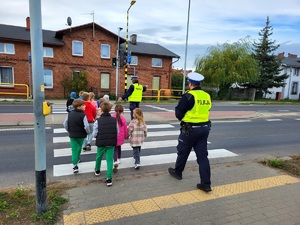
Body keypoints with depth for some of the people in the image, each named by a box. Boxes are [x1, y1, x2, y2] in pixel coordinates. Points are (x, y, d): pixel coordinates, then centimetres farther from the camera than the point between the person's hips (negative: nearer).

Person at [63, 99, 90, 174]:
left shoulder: (70, 114, -2)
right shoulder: (83, 115, -16)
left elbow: (65, 124, -1)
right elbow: (86, 126, -23)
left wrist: (69, 131, 14)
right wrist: (88, 132, -3)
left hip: (72, 135, 2)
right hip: (81, 135, -2)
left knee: (74, 149, 5)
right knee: (79, 147, 22)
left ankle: (75, 165, -2)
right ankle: (77, 159, 42)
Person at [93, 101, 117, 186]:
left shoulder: (98, 120, -13)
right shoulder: (114, 120, -7)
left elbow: (94, 134, -11)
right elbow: (117, 132, -2)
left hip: (101, 143, 0)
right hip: (111, 143, 0)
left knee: (98, 156, 25)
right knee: (110, 159, 5)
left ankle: (97, 170, 49)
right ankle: (109, 178, 1)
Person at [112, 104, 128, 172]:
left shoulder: (112, 117, -11)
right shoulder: (123, 118, -10)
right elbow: (125, 128, -1)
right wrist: (126, 136, 15)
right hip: (120, 137, 2)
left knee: (115, 149, 1)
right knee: (119, 147, 24)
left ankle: (115, 162, -18)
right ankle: (119, 159, 40)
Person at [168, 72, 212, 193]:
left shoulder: (189, 96, -16)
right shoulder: (207, 96, 4)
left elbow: (178, 112, -11)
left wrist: (183, 119, 8)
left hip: (190, 129, -6)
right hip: (204, 128, 6)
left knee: (183, 152, 15)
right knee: (202, 155, 8)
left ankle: (177, 172, 36)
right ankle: (206, 183, 8)